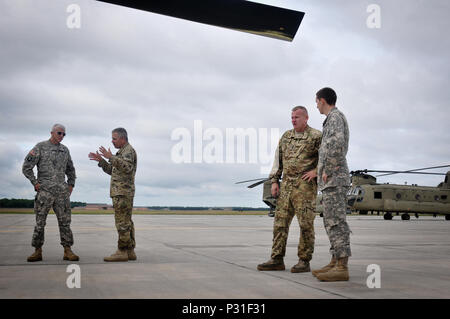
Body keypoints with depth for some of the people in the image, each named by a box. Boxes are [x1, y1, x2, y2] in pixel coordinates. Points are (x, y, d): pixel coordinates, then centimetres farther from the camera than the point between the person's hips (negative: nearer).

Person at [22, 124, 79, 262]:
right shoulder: (40, 147, -1)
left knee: (65, 221, 1)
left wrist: (71, 185, 13)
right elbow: (26, 167, -5)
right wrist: (35, 183, -9)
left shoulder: (65, 150, 14)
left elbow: (70, 169, 26)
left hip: (62, 191, 4)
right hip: (45, 190, -4)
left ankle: (67, 251, 3)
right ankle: (38, 251, 8)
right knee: (40, 222, 0)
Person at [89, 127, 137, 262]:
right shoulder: (123, 152, 23)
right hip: (122, 192, 10)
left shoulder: (128, 150, -9)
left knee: (122, 222, -9)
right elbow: (112, 171, 24)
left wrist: (111, 157, -29)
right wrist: (101, 160, 14)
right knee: (126, 223, 9)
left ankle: (122, 252, -8)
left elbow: (127, 168, -27)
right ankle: (130, 251, 12)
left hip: (122, 192, -10)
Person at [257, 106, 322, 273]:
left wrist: (316, 171, -14)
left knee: (306, 223, -4)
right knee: (280, 221, 4)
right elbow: (278, 160, 16)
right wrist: (274, 181, 8)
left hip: (305, 185, -6)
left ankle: (304, 262, 3)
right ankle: (277, 260, 8)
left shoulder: (316, 136, -3)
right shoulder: (286, 137, 15)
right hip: (286, 185, 6)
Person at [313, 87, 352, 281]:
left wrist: (327, 170, -20)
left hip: (334, 178, -10)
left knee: (336, 222, -12)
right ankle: (335, 263, 14)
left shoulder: (335, 116, -8)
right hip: (330, 180, 10)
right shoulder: (334, 119, 24)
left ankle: (342, 268, -13)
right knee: (331, 222, 10)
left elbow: (337, 143, -26)